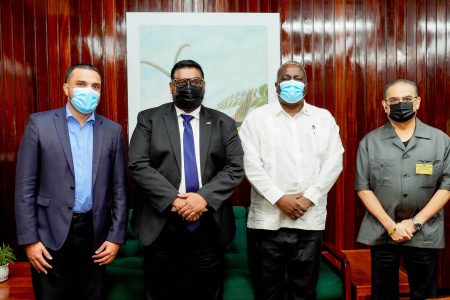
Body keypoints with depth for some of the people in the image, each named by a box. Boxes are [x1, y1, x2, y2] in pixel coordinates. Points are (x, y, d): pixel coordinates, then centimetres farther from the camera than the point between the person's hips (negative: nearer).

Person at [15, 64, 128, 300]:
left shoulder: (112, 130, 4)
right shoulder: (39, 123, -2)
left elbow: (119, 189, 5)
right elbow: (25, 186, -3)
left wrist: (116, 236, 0)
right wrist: (29, 239, -7)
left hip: (95, 234, 2)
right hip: (51, 234, -2)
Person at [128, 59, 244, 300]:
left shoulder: (224, 123, 8)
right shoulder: (149, 119, 4)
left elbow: (235, 168, 0)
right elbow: (138, 165, -5)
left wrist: (204, 197, -14)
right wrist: (174, 199, -15)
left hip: (209, 227, 2)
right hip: (162, 225, -1)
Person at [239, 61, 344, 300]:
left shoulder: (324, 118, 10)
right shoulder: (257, 117, 4)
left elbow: (334, 162, 2)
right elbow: (251, 163, -5)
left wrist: (309, 197, -9)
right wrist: (279, 198, -12)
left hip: (310, 220, 2)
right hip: (267, 219, -1)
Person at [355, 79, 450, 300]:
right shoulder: (370, 141, 0)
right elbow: (363, 187, -4)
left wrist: (416, 222, -9)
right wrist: (391, 225, -10)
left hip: (425, 233, 0)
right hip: (381, 231, 0)